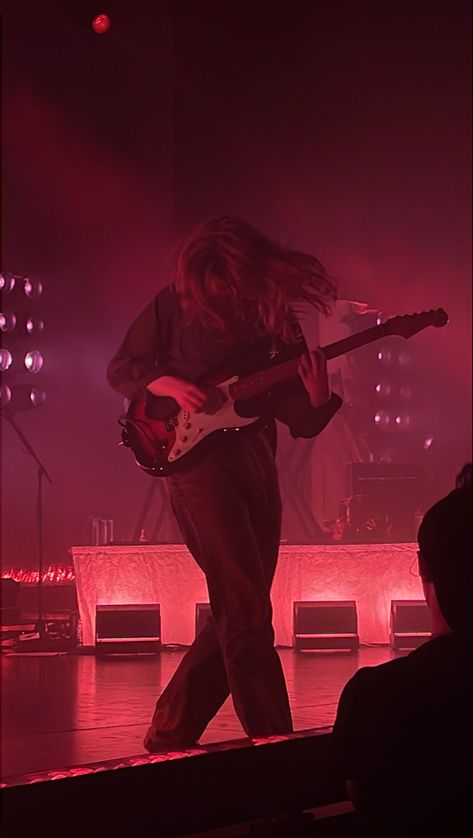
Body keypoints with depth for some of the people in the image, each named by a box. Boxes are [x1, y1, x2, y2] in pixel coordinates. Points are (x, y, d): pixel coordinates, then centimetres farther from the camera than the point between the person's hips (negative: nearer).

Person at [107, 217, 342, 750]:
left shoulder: (274, 316, 6)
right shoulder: (176, 303, -1)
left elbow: (299, 419, 5)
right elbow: (121, 368, 6)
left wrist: (317, 399, -17)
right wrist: (168, 384, -12)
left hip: (255, 460, 5)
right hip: (195, 451, -5)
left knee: (238, 613, 7)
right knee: (245, 608, -12)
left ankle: (171, 731, 19)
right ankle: (272, 739, -9)